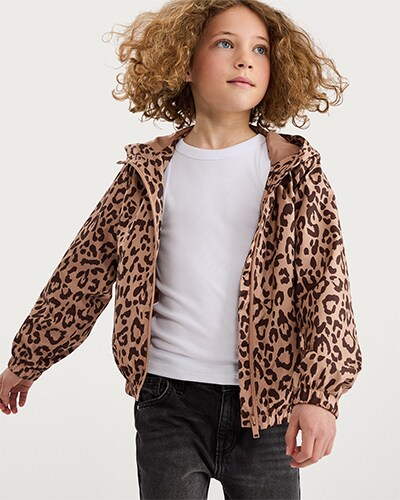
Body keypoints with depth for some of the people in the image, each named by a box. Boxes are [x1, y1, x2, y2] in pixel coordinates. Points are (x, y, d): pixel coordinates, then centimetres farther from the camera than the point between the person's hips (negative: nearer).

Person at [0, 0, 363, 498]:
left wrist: (320, 392, -17)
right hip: (168, 401, 1)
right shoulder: (150, 173, 2)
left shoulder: (295, 173, -1)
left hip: (266, 405, 0)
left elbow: (328, 285, -6)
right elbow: (83, 272, 8)